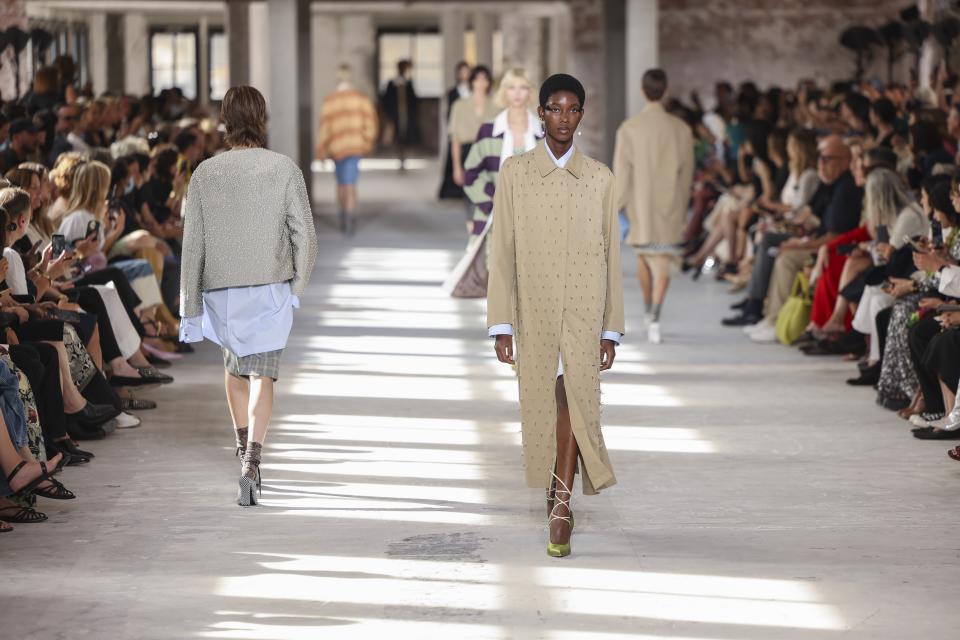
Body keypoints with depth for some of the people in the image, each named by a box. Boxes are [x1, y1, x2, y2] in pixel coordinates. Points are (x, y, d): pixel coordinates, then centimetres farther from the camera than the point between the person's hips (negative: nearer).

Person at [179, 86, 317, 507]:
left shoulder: (205, 174, -1)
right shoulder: (285, 170, -5)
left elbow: (193, 243, -2)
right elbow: (304, 234, -7)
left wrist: (189, 307, 3)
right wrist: (298, 286, 6)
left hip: (221, 289, 2)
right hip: (271, 287, -2)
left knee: (234, 367, 24)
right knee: (261, 375, -5)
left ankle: (243, 448, 36)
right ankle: (251, 461, -21)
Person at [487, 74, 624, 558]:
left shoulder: (599, 178, 6)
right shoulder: (516, 172, 4)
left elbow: (610, 256, 8)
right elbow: (502, 252, 2)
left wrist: (611, 329, 5)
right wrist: (501, 326, -3)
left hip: (584, 310, -1)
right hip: (534, 310, 1)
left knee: (575, 395, -17)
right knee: (540, 404, 8)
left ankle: (561, 504, -19)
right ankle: (557, 497, 27)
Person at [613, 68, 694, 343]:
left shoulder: (629, 129, -7)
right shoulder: (681, 129, -3)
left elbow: (621, 173, -5)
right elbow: (687, 173, 4)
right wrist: (682, 209, 16)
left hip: (639, 206, 1)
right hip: (669, 206, -1)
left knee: (643, 257, 19)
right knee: (664, 260, -1)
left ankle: (649, 309, 33)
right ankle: (655, 314, -20)